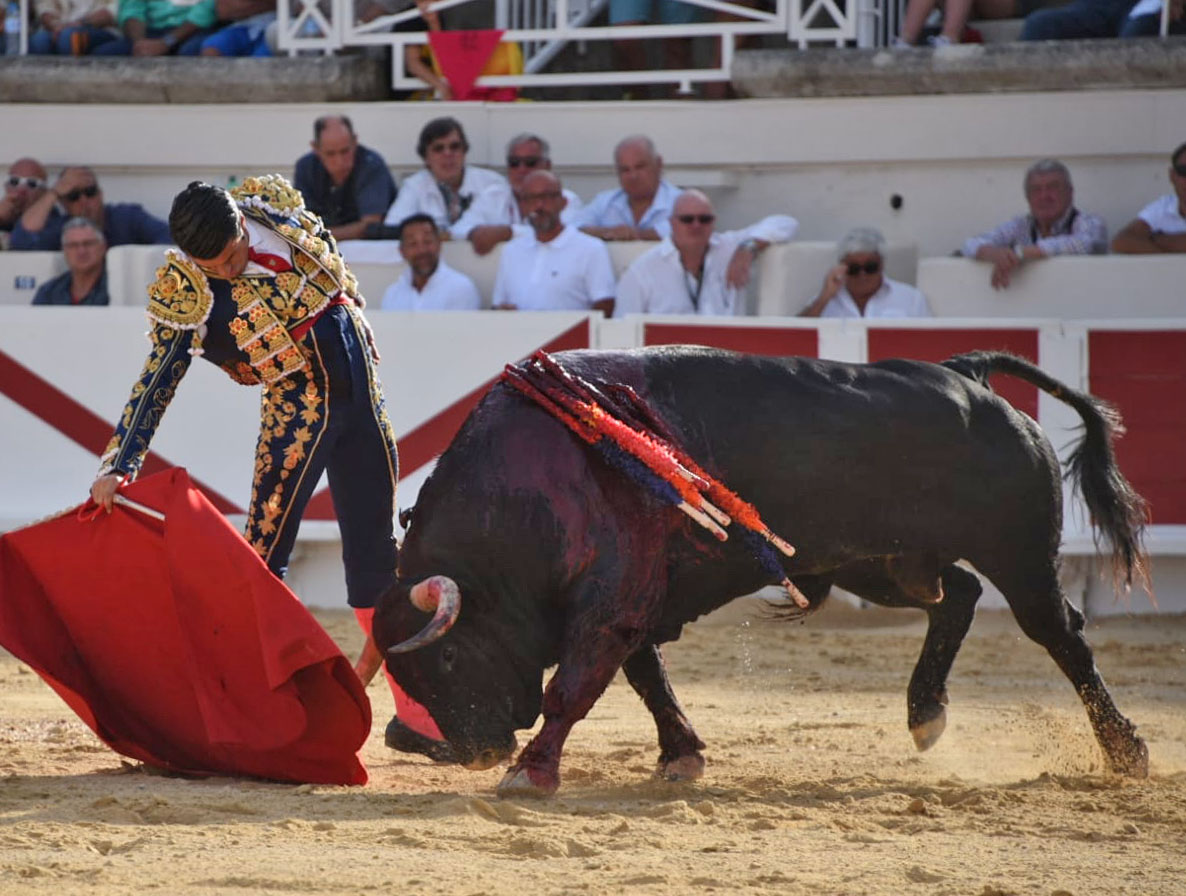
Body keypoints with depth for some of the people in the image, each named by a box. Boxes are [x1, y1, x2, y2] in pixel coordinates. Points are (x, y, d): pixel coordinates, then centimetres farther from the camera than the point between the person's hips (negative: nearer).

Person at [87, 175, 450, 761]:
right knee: (264, 551, -12)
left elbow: (328, 253, 11)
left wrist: (352, 323, 17)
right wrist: (118, 467, -26)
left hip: (358, 381, 4)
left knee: (375, 549, 7)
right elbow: (157, 382, -19)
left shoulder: (273, 203, -9)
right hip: (294, 410, -4)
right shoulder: (184, 294, -18)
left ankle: (412, 709, 12)